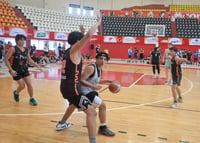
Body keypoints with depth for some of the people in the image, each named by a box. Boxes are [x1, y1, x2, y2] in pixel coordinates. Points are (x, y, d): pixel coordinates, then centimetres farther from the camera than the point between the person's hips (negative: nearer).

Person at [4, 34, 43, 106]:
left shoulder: (26, 50, 3)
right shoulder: (13, 49, -13)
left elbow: (30, 60, 14)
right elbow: (6, 59, -12)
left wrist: (37, 66, 5)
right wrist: (11, 70, -20)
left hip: (24, 69, 5)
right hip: (16, 70, -4)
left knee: (29, 84, -2)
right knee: (22, 86, -3)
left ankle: (31, 99, 15)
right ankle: (16, 93, 31)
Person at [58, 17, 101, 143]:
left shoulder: (68, 51, 14)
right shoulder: (74, 50, -11)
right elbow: (89, 35, -21)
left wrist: (81, 33, 35)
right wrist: (98, 23, -8)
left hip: (65, 86, 10)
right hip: (72, 87, -10)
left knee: (74, 104, 38)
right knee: (91, 112, -14)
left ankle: (62, 123, 54)